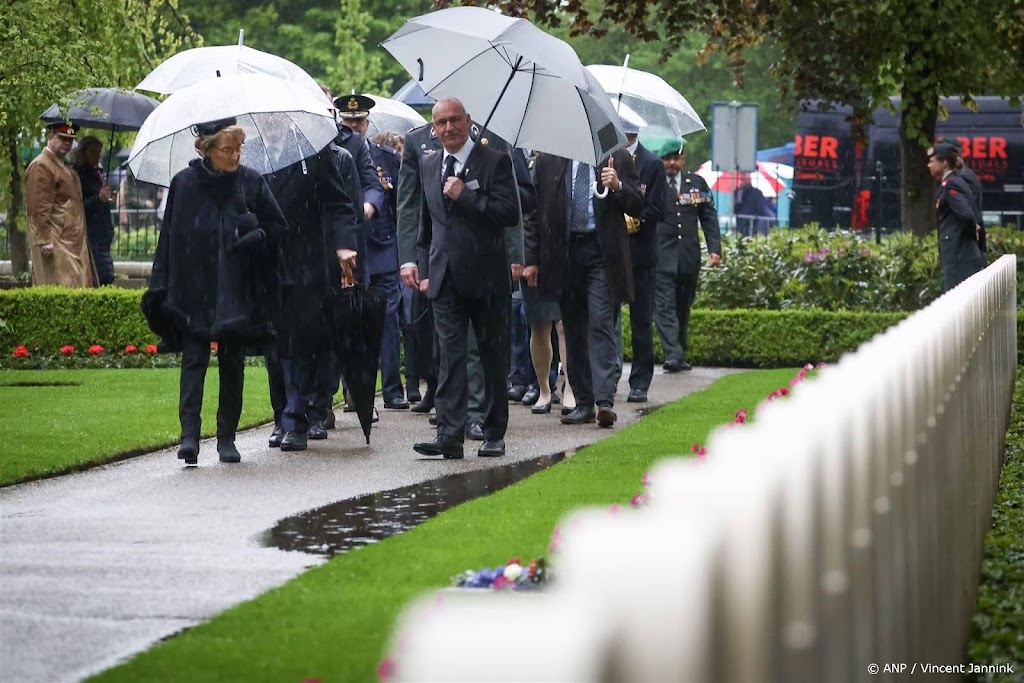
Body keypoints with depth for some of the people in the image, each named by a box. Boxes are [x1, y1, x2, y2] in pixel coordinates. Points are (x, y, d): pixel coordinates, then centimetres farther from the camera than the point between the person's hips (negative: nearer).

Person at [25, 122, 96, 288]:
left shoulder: (64, 166, 20)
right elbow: (39, 209, -18)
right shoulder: (40, 167, -12)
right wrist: (45, 241, -22)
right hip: (56, 244, -10)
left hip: (73, 242, 10)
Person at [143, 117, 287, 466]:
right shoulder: (184, 184, 0)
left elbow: (278, 228, 8)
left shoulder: (252, 182, 1)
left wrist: (254, 237, -12)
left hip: (237, 291, 1)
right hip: (194, 290, -1)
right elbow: (170, 237, 3)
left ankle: (227, 437, 13)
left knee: (232, 363, 6)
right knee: (194, 358, -10)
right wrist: (162, 287, -1)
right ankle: (189, 434, -16)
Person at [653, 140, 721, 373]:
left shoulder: (697, 183, 11)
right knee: (665, 307, -12)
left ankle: (680, 356, 19)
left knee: (683, 308, 11)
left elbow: (709, 217, 13)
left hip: (689, 257, 4)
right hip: (661, 257, -4)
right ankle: (672, 356, -17)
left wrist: (715, 248, 4)